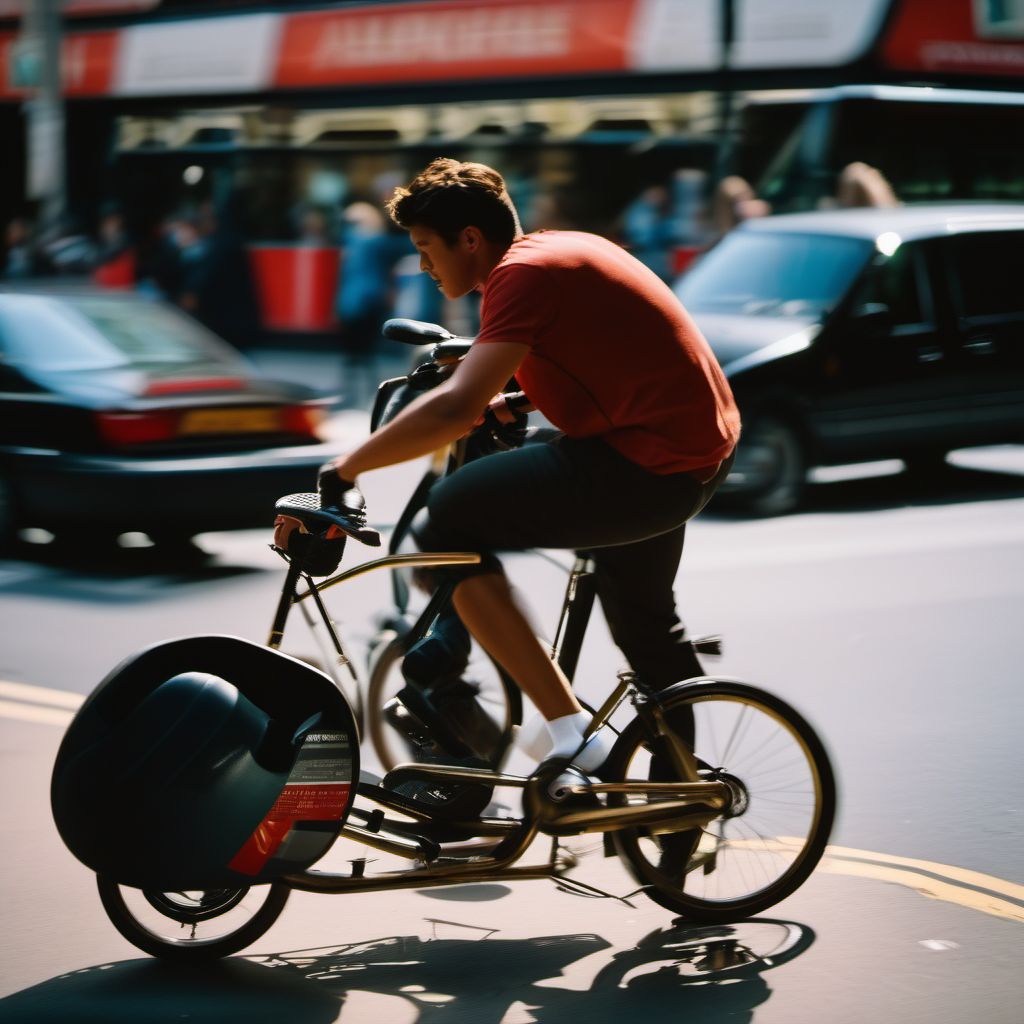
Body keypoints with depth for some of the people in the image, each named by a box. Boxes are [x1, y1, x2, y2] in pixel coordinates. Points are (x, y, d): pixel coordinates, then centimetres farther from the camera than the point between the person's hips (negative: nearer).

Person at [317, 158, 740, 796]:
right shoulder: (560, 249, 13)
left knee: (452, 522, -11)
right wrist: (508, 401, 17)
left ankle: (572, 731, -11)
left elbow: (455, 410, -29)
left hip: (649, 469, -11)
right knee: (640, 609, 32)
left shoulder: (522, 273, -17)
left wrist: (345, 469, -22)